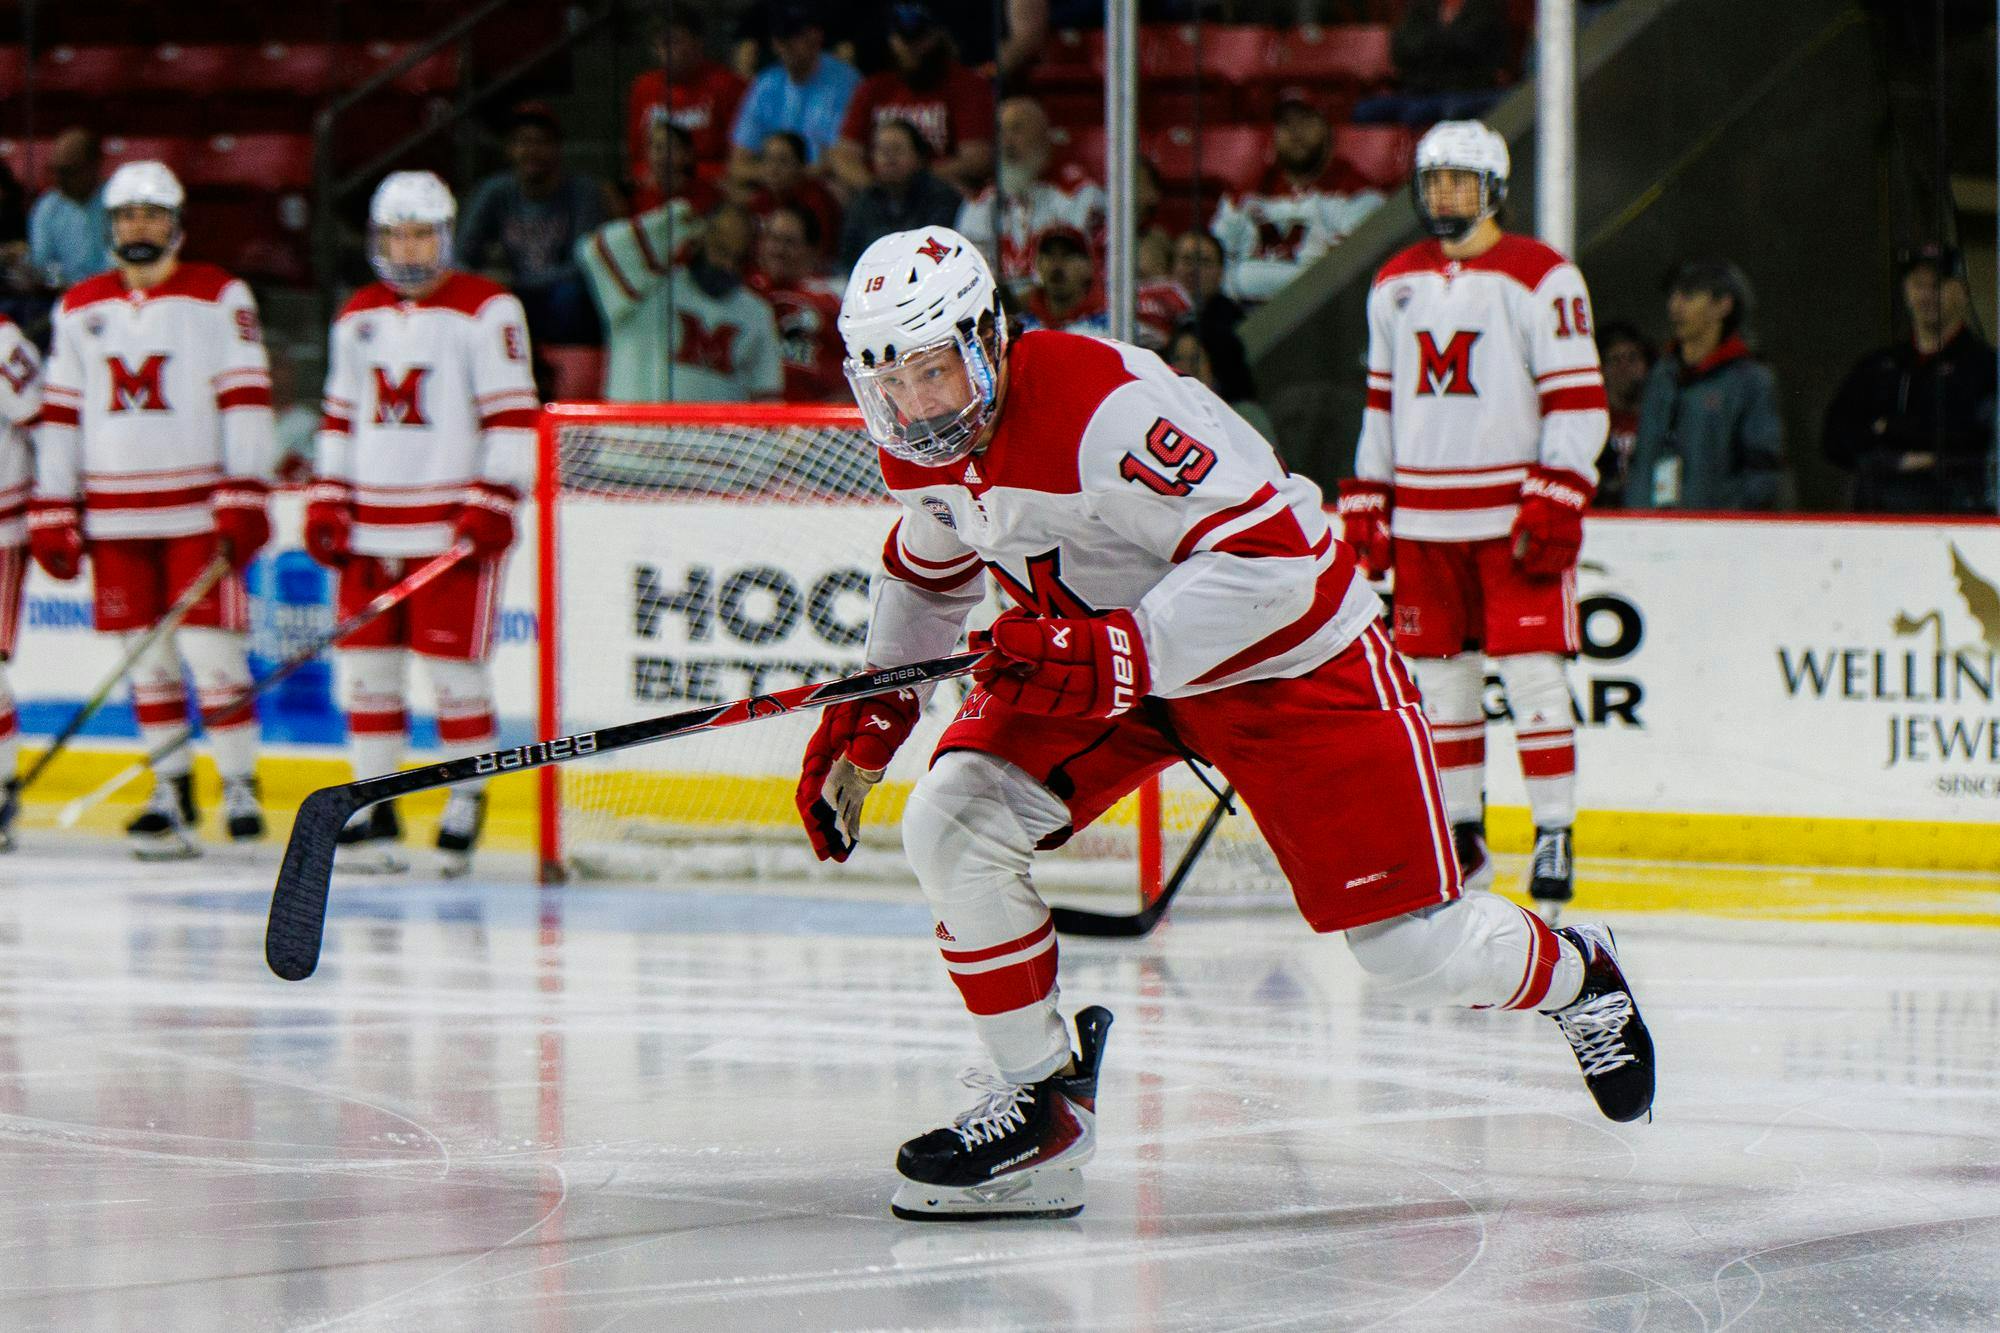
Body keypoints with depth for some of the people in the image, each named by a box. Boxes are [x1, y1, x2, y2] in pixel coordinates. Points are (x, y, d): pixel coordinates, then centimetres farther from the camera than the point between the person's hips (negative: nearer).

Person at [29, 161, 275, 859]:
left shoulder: (219, 297, 0)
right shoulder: (79, 308, 11)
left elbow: (245, 400, -4)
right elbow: (59, 414, 12)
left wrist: (245, 501, -12)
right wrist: (52, 512, 7)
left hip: (198, 509, -3)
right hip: (115, 515, 3)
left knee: (212, 651, -7)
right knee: (147, 660, 4)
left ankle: (239, 785, 3)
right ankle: (172, 792, 11)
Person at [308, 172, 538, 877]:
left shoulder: (486, 310, -4)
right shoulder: (357, 317, 15)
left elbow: (512, 414, -7)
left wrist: (494, 501, -14)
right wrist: (326, 499, 11)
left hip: (453, 521, -5)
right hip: (372, 522, 5)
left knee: (453, 661, -4)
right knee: (367, 662, 5)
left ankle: (466, 799, 9)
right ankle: (373, 808, 12)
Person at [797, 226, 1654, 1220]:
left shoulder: (1105, 409, -34)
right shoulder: (920, 449, -7)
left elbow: (1267, 554, -36)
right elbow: (929, 570, 17)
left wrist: (1119, 655, -43)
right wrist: (872, 714, 9)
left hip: (1286, 648, -7)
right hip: (1101, 648, 7)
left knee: (1414, 945, -4)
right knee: (951, 826, -16)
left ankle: (1573, 978, 31)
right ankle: (1042, 1097, -1)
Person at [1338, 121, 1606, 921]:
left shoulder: (1542, 279, -6)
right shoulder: (1395, 285, 12)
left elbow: (1578, 400, -8)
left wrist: (1557, 499, -16)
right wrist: (1365, 501, 14)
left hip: (1514, 515, -5)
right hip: (1424, 517, 5)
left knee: (1530, 670, -8)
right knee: (1438, 675, 7)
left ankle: (1554, 834, -3)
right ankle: (1462, 837, 17)